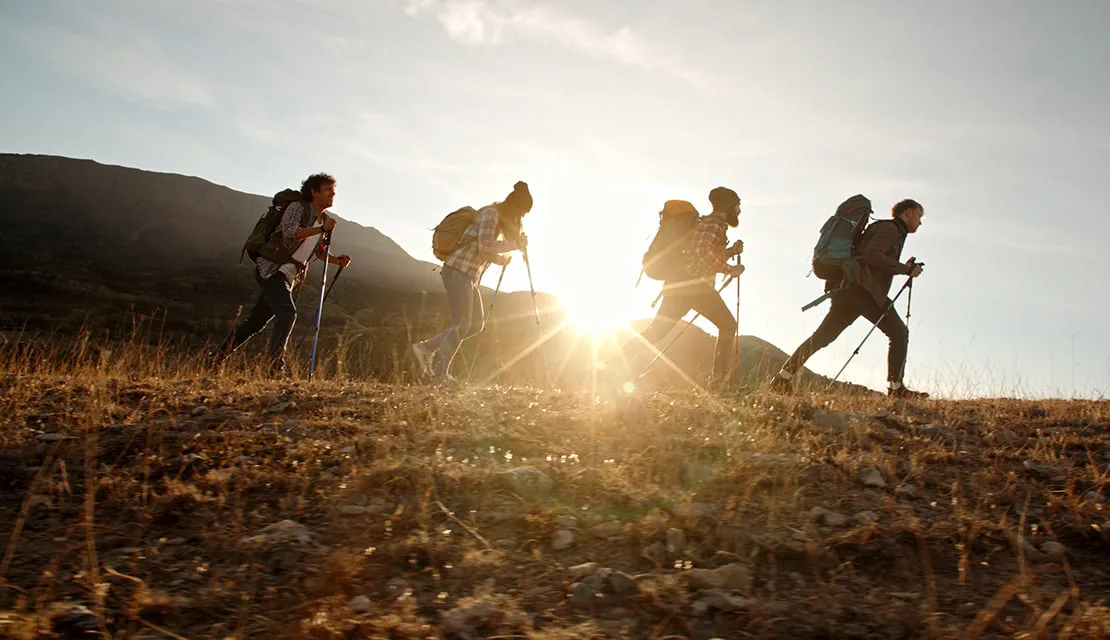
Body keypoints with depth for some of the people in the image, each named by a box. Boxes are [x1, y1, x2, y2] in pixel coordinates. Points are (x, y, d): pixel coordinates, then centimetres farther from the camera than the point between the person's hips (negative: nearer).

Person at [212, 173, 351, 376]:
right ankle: (276, 365, -14)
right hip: (271, 269, -8)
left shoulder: (325, 220, 13)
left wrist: (337, 260, 4)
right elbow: (289, 232, -26)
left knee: (257, 321, 11)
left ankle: (218, 356, 24)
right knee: (287, 313, -24)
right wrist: (321, 229, -26)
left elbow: (318, 251, 22)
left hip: (289, 278, 8)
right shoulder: (297, 207, -9)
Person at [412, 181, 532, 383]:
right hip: (458, 271, -10)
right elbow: (484, 246, -24)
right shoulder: (490, 213, -12)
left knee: (477, 324, 8)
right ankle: (440, 373, 3)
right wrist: (515, 244, -16)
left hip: (471, 276, 10)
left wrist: (501, 259, 8)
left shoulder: (501, 219, 18)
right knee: (462, 325, -7)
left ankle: (427, 348, 12)